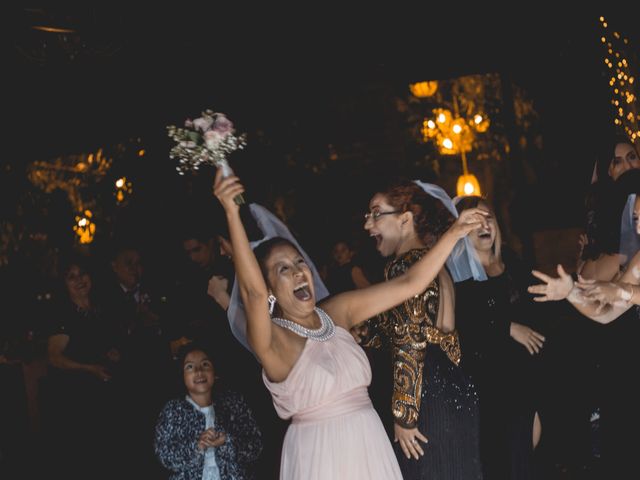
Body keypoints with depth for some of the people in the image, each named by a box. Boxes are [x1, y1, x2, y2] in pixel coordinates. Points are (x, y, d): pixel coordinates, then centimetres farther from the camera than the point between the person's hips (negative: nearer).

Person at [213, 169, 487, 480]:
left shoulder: (338, 312, 3)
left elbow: (410, 284, 4)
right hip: (319, 453, -5)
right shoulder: (272, 340, -13)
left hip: (371, 446, 6)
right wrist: (232, 215, -42)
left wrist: (454, 233, -2)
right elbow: (252, 291, -32)